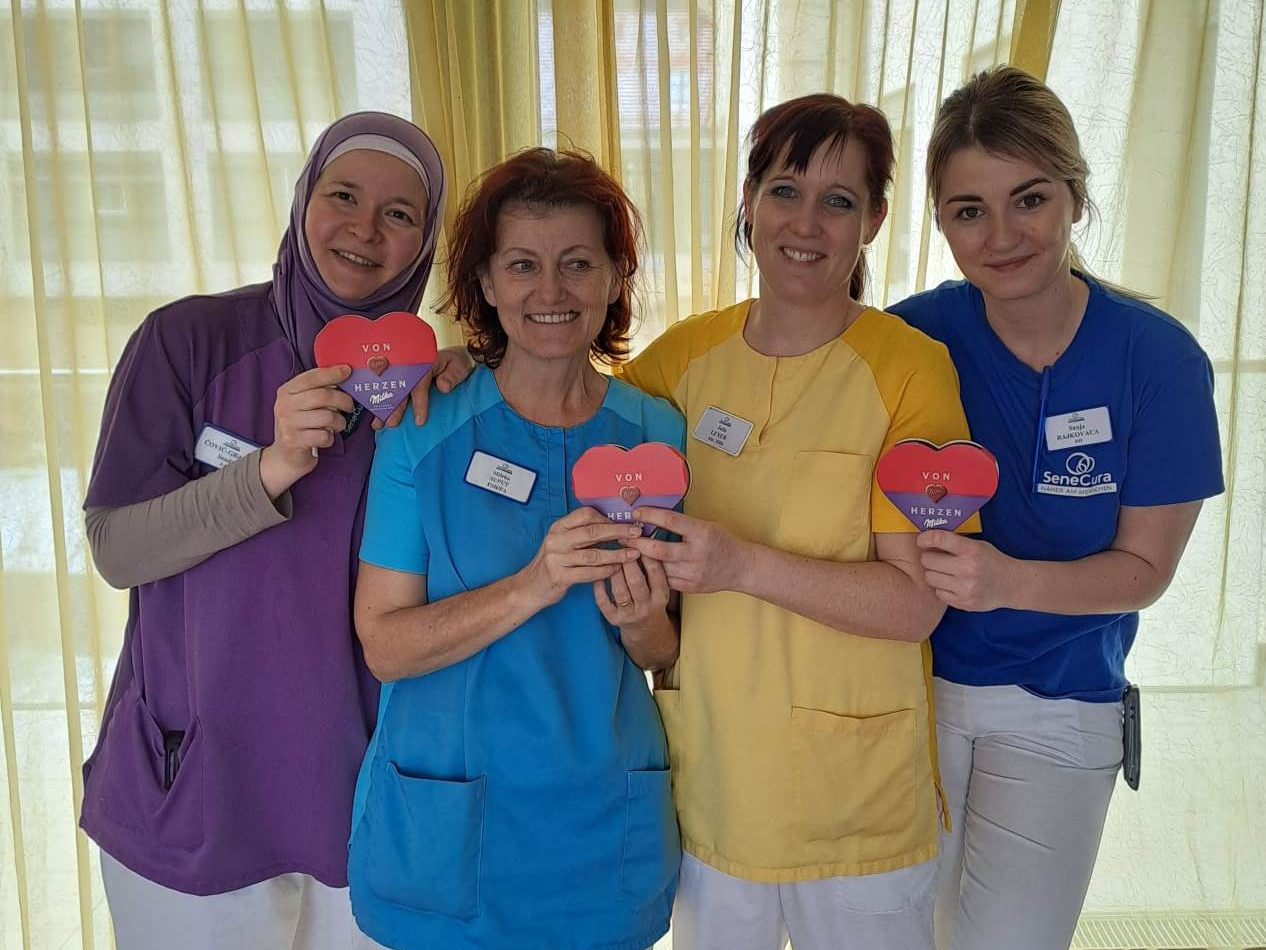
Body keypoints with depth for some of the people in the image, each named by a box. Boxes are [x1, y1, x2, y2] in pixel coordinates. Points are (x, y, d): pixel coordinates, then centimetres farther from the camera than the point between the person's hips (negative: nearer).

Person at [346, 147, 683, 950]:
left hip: (606, 827, 2)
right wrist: (532, 588, -27)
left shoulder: (659, 433, -3)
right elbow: (385, 645, -13)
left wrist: (639, 620, -19)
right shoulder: (423, 431, -10)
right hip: (445, 832, -2)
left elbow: (666, 653, 3)